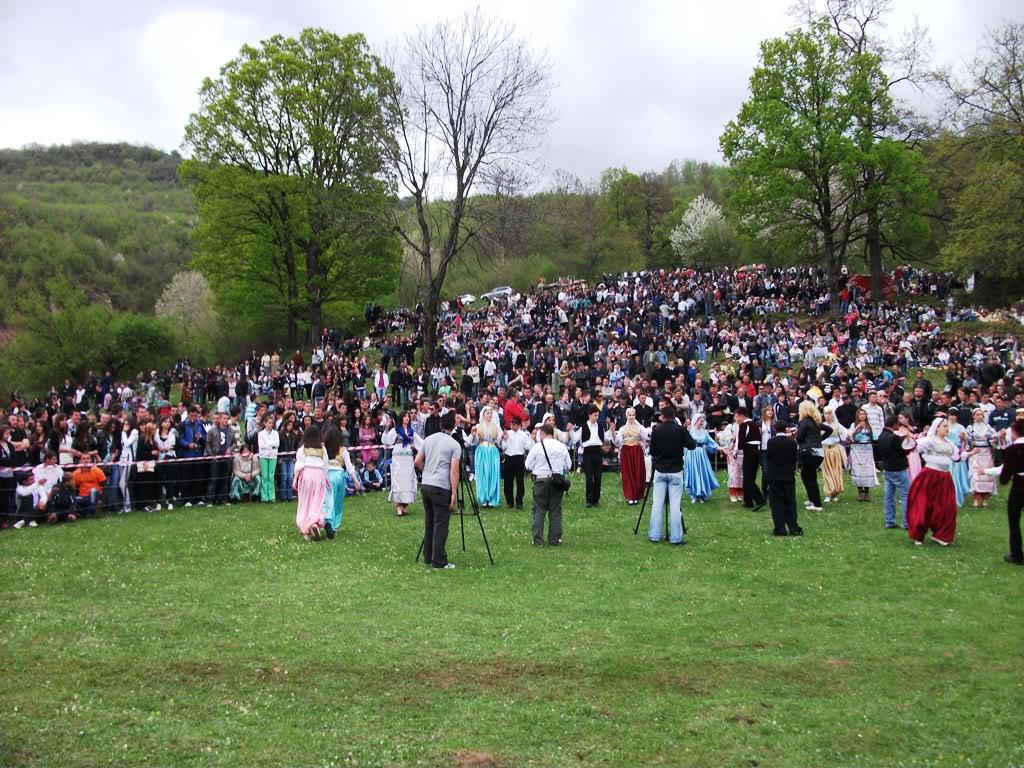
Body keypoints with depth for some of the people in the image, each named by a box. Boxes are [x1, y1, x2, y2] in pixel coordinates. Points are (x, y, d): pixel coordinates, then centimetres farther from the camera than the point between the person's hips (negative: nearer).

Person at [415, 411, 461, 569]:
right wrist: (454, 494, -11)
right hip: (441, 488, -6)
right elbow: (454, 471, -12)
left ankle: (428, 557, 20)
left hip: (425, 485, 6)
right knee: (440, 525, -3)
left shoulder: (428, 440, 10)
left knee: (429, 523, 15)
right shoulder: (454, 445, -6)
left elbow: (418, 462, 14)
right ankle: (439, 561, -2)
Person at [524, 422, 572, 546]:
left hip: (541, 480, -2)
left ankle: (538, 540, 2)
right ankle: (554, 540, 11)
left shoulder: (537, 447, -9)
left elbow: (528, 465, -5)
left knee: (539, 510, 4)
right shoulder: (562, 447, 0)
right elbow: (568, 465, 5)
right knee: (555, 511, 9)